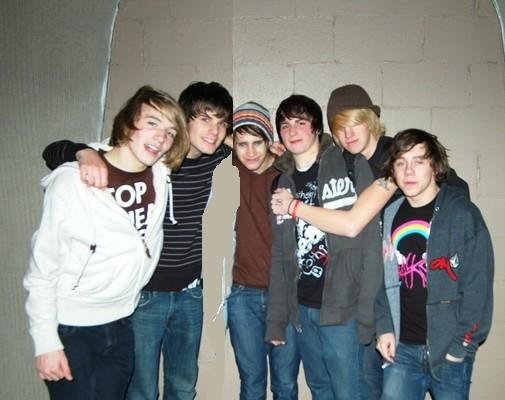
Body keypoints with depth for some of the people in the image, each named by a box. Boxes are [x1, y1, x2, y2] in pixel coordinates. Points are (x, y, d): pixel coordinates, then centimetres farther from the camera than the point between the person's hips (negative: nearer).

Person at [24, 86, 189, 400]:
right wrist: (46, 341, -11)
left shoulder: (161, 176, -5)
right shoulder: (72, 181, -16)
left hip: (121, 326, 5)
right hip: (71, 330, -4)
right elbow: (43, 268, -11)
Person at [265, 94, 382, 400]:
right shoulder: (284, 183, 10)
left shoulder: (351, 167, -5)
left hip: (342, 307, -5)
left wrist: (366, 311, -15)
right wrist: (276, 319, 8)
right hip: (301, 308, 5)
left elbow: (371, 243, -11)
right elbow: (280, 257, 10)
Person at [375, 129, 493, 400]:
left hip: (449, 350, -3)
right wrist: (384, 327, 0)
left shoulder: (462, 213, -8)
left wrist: (462, 345, -11)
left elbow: (479, 285, -10)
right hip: (401, 348, 3)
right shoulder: (390, 216, 5)